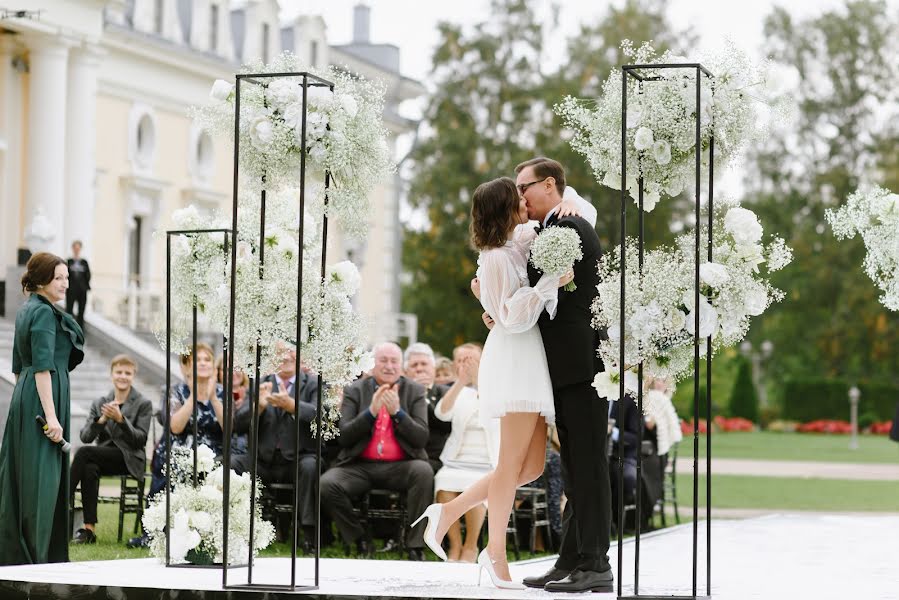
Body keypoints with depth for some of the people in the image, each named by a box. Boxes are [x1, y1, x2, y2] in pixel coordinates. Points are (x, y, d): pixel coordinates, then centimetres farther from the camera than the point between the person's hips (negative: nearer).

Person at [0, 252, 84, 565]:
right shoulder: (44, 312, -13)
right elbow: (42, 367, -20)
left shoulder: (26, 310, 15)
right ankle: (36, 556, -4)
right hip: (43, 398, -10)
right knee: (41, 479, -6)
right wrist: (51, 416, -22)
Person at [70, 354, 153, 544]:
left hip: (130, 459, -3)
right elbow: (85, 436, 4)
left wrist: (120, 419, -19)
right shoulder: (100, 403, 14)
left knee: (84, 452, -29)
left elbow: (140, 440, -6)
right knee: (89, 469, -34)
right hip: (103, 456, 3)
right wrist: (102, 419, -14)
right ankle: (89, 529, -37)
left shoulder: (143, 404, 4)